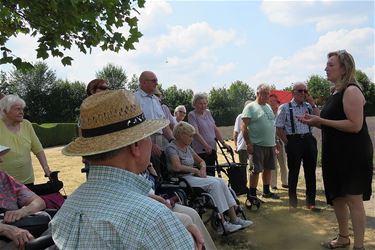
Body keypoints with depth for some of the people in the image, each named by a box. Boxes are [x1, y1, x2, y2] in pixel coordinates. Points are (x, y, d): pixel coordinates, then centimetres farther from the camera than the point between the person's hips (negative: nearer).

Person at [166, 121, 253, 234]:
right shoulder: (172, 148, -10)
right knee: (214, 183, -24)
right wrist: (195, 170, -13)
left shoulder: (187, 147, 17)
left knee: (221, 181, -12)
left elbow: (201, 161, 25)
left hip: (192, 176, 8)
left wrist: (202, 168, 1)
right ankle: (222, 223, -23)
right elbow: (177, 167, -25)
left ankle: (234, 218, -13)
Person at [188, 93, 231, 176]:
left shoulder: (208, 112, 13)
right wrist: (206, 145, -30)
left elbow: (215, 129, 14)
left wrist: (223, 143, 5)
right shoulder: (192, 115, -7)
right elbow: (196, 133, -18)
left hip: (212, 149, 7)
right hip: (200, 151, -6)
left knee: (212, 173, 8)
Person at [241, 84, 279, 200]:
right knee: (256, 170, -4)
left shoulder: (268, 107, 16)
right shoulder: (251, 107, -8)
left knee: (268, 169, 15)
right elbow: (244, 127, -13)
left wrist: (275, 142, 18)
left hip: (270, 144, 8)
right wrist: (248, 143, -18)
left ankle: (266, 191, 28)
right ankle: (252, 195, 4)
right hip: (258, 145, -7)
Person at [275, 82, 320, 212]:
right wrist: (288, 143, -7)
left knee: (310, 172, 9)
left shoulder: (309, 106, 10)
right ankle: (292, 202, 18)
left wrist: (312, 103, -5)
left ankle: (310, 202, 22)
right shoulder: (285, 108, -1)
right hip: (294, 141, -4)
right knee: (293, 173, 4)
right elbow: (279, 128, -3)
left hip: (309, 140, 4)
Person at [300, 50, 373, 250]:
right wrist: (316, 122, 6)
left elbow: (355, 125, -23)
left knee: (353, 199, -3)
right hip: (335, 154, 9)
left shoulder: (351, 91, -14)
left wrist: (321, 121, -21)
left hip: (353, 154, -9)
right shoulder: (335, 92, 14)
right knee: (336, 197, 15)